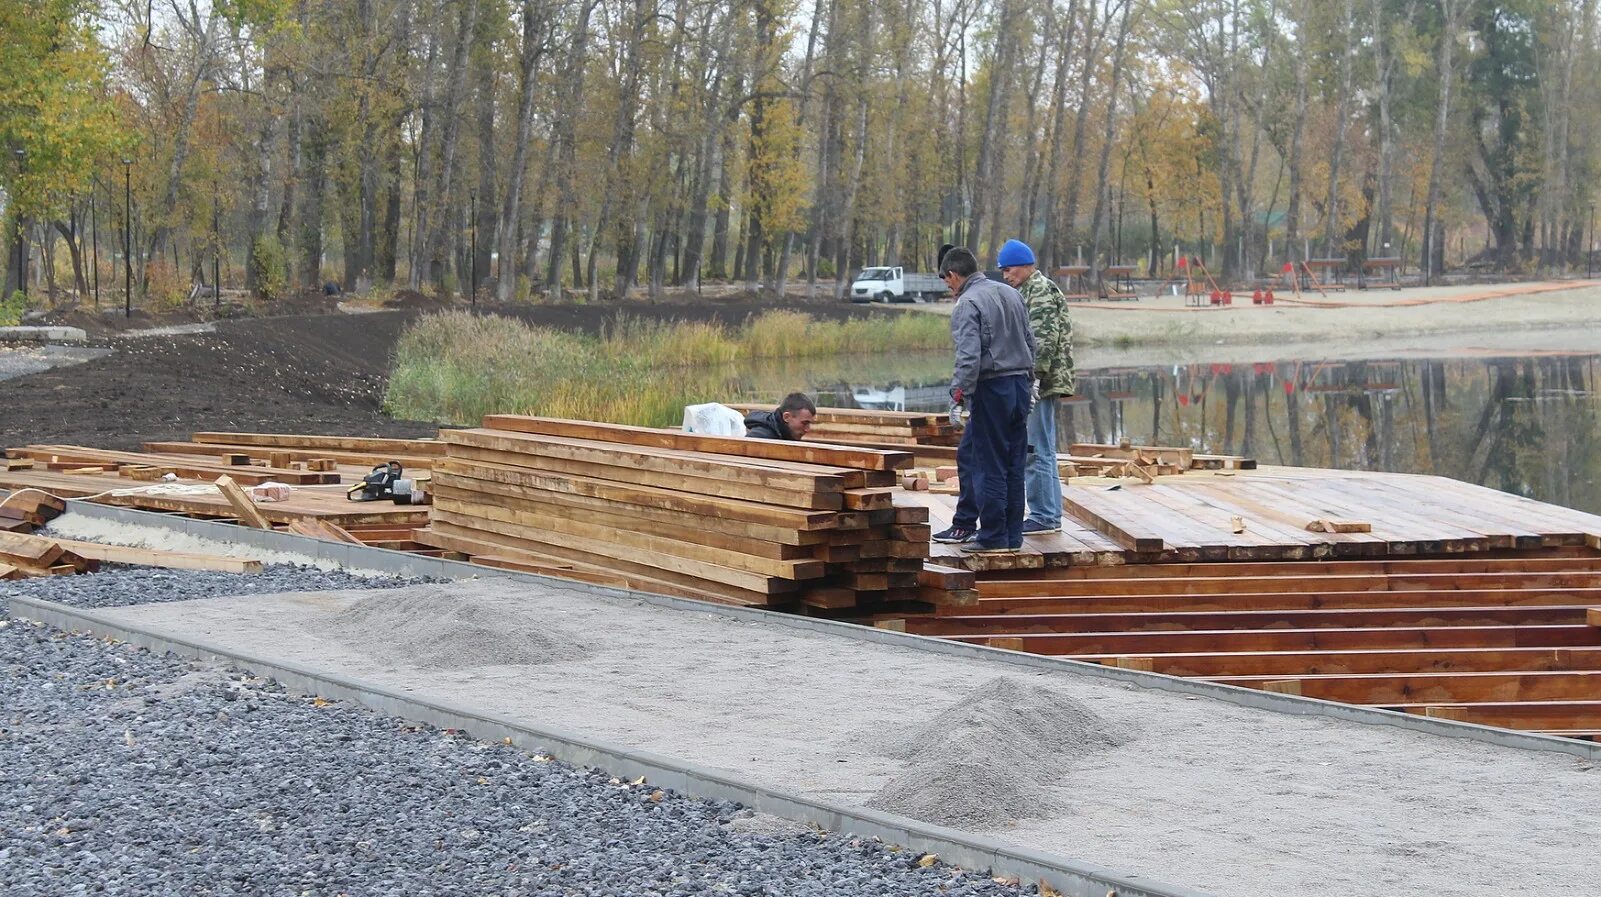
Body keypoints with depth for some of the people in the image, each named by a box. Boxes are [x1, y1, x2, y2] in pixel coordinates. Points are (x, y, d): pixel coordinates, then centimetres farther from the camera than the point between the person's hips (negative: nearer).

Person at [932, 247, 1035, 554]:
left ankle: (993, 537, 1)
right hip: (1020, 385, 8)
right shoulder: (1011, 293, 13)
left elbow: (969, 357, -21)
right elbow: (1030, 343, 19)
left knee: (989, 466, -2)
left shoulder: (967, 304, -11)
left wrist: (959, 394, -18)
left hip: (991, 388, -8)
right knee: (1014, 463, 11)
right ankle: (1012, 535, 14)